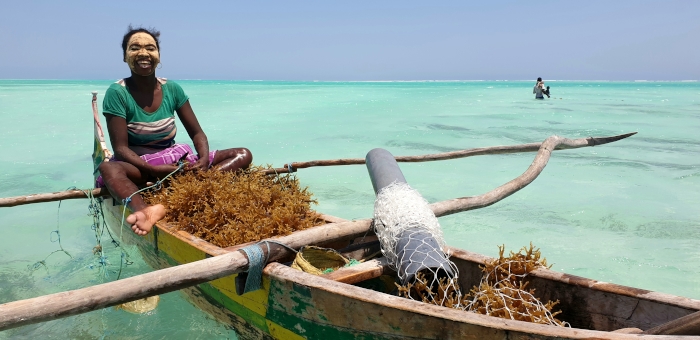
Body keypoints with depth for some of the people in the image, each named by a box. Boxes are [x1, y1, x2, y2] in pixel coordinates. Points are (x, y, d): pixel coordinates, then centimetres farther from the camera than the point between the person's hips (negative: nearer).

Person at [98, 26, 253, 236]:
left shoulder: (172, 89, 1)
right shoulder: (117, 93, -9)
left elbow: (197, 133, 2)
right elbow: (120, 148, -15)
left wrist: (204, 159, -20)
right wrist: (154, 170, -31)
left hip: (175, 161, 4)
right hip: (139, 165, -3)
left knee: (244, 155, -14)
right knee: (108, 168, -38)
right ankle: (145, 210, -68)